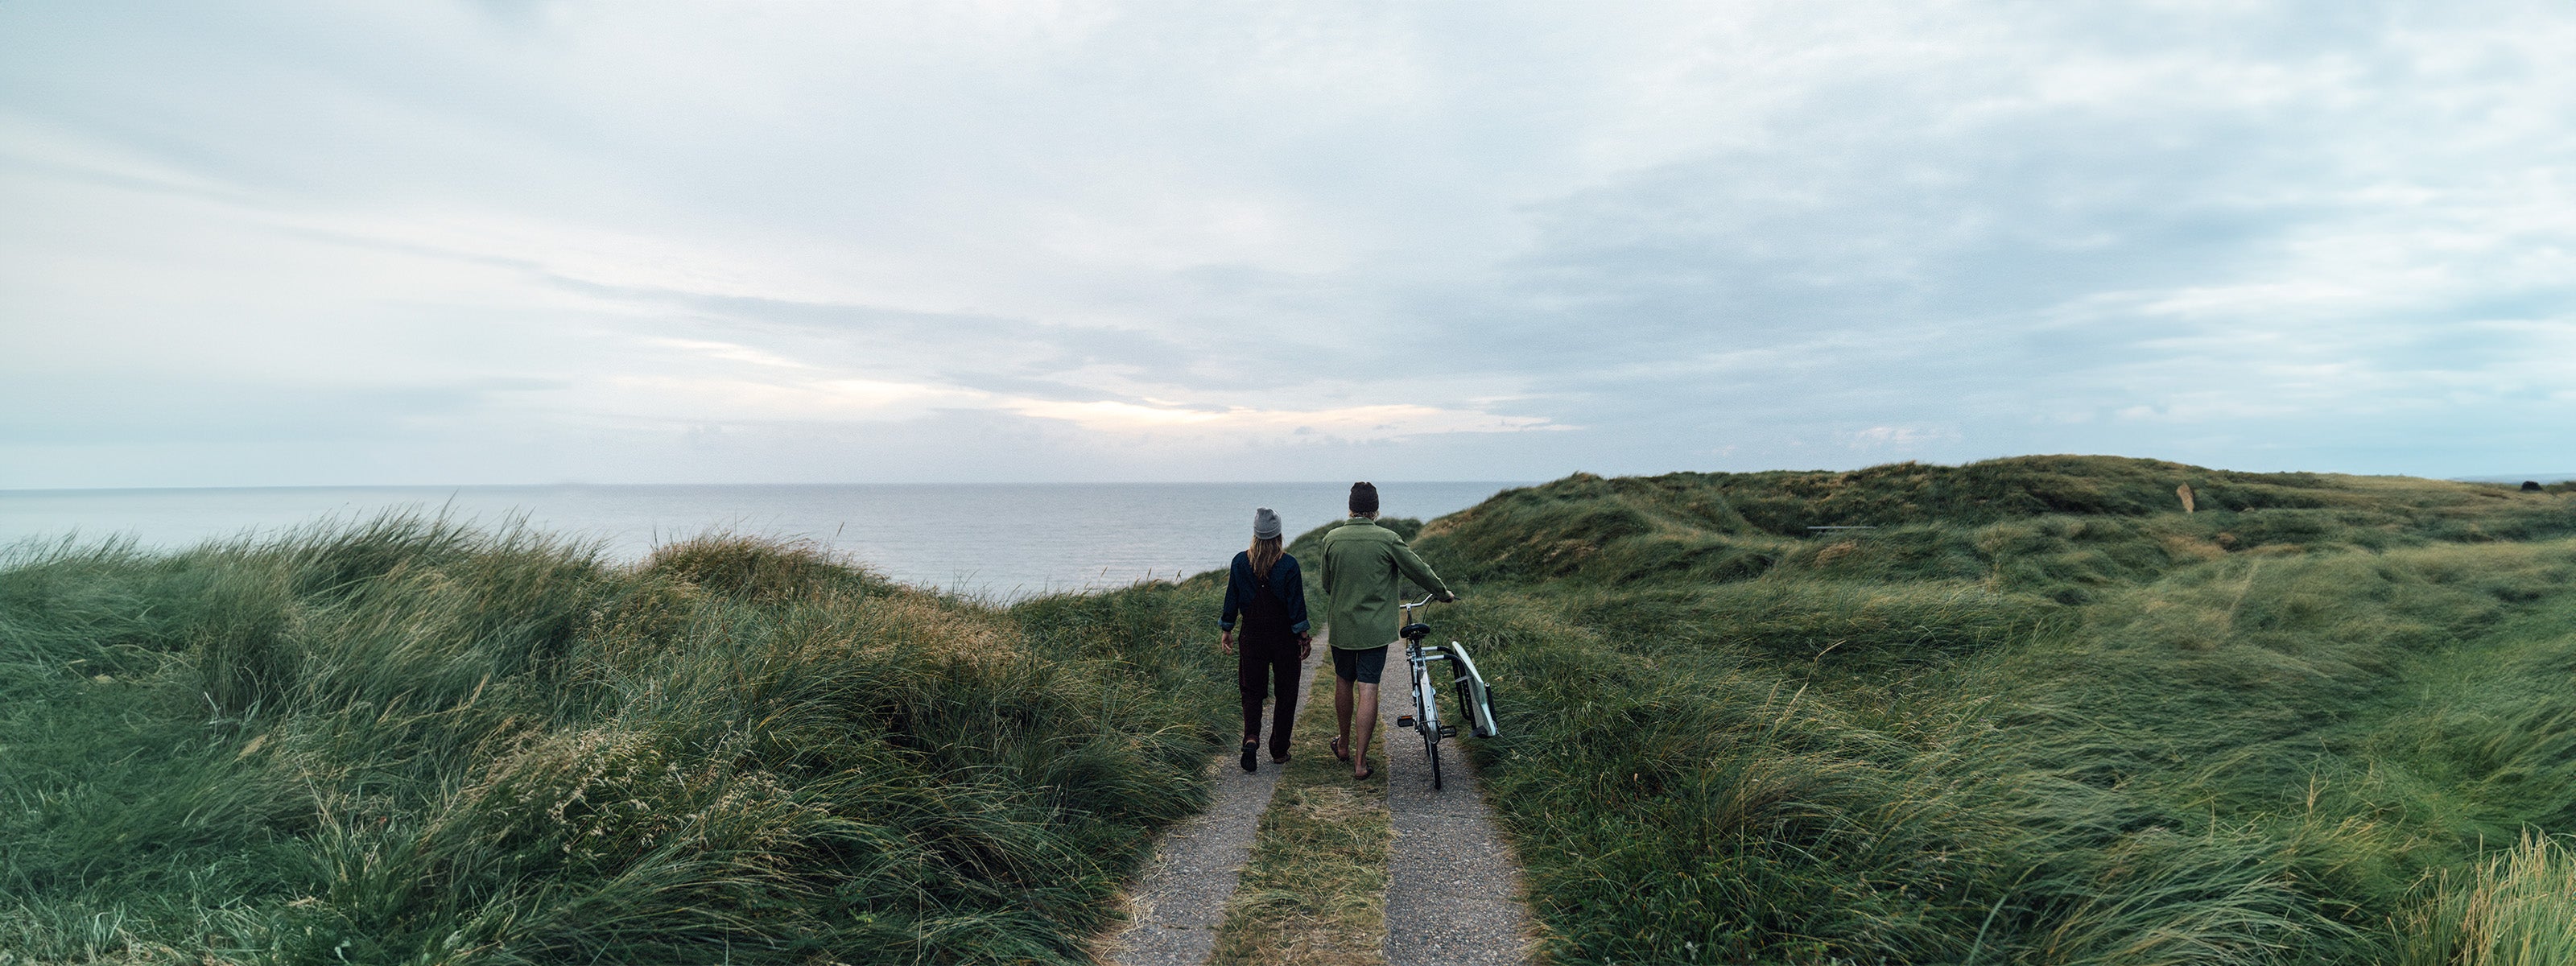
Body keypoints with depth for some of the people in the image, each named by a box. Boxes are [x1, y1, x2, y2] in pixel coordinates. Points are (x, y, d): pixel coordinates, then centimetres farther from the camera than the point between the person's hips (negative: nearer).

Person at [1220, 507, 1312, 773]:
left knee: (1252, 691, 12)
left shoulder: (1240, 561, -4)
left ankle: (1251, 737, -11)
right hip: (1284, 636, -2)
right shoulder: (1288, 564, -11)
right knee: (1286, 693, 12)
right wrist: (1304, 637, -3)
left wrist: (1226, 631, 12)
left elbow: (1232, 599, 1)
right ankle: (1279, 751, 16)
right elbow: (1296, 603, -10)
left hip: (1252, 634, 2)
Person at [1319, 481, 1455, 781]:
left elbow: (1326, 584, 8)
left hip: (1341, 626, 3)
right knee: (1368, 692, 0)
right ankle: (1360, 761, 1)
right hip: (1376, 628, -2)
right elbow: (1419, 570, -1)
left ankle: (1343, 745, 35)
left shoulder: (1331, 538, -3)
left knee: (1344, 683, 19)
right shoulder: (1388, 539, -10)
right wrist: (1443, 592, 17)